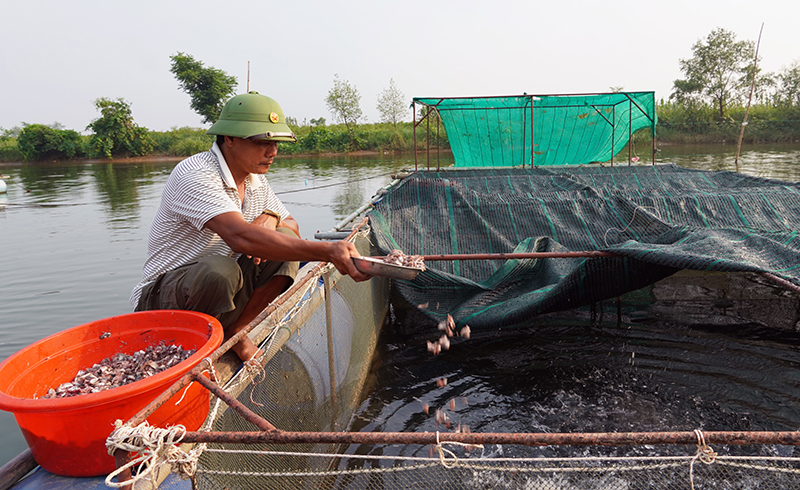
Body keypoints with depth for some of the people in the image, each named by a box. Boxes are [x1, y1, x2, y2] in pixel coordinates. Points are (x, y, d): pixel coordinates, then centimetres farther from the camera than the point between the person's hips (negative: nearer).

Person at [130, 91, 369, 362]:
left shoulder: (256, 180, 3)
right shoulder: (194, 176, -24)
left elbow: (293, 227, 9)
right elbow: (239, 236, -41)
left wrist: (271, 218, -18)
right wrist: (327, 251, -49)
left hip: (219, 294, 7)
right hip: (162, 297, -7)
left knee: (285, 246, -15)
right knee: (220, 270, -39)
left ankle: (233, 331, -5)